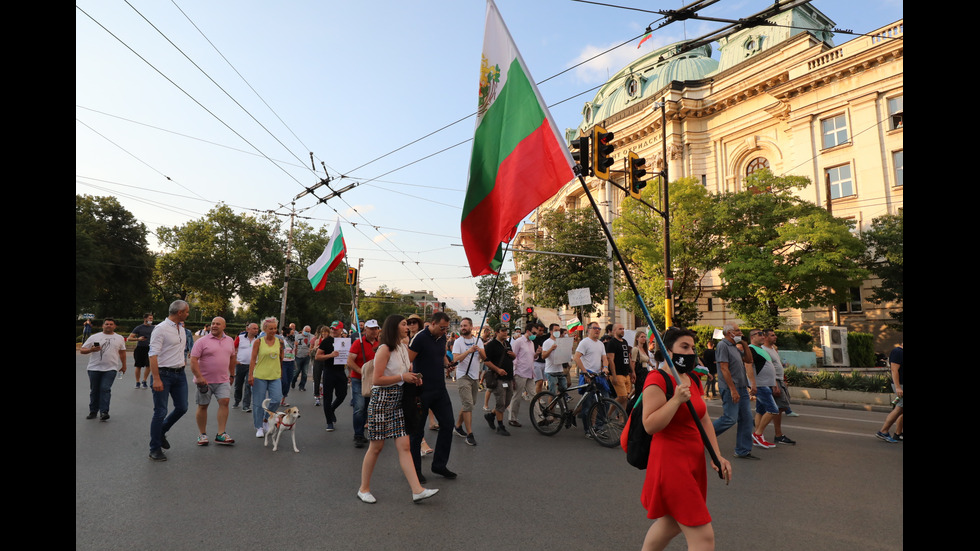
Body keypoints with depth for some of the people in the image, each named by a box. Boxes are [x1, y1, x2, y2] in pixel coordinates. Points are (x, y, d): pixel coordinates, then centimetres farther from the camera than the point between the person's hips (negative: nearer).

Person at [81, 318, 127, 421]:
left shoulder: (120, 338, 10)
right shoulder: (94, 337, 5)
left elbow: (122, 352, 17)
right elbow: (82, 350, 3)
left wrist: (123, 366, 19)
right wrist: (91, 350, -18)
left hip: (111, 369, -1)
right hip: (94, 368, 1)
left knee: (105, 389, -12)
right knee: (94, 390, 9)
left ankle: (104, 412, -12)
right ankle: (93, 411, 23)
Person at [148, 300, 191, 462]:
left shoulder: (182, 329, 12)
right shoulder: (161, 329, -13)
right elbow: (153, 355, -17)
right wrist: (156, 379, -23)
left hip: (180, 374, 7)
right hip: (164, 374, -7)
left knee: (182, 408, 10)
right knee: (160, 412, -1)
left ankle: (161, 432, 33)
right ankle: (155, 449, 11)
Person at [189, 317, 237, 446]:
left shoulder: (230, 341, 9)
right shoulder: (202, 341, -6)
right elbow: (193, 360, -12)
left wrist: (232, 374, 20)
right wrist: (199, 377, -21)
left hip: (223, 380, 3)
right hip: (205, 380, -3)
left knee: (224, 402, -10)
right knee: (202, 406, 7)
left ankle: (221, 434, -5)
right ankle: (202, 434, 21)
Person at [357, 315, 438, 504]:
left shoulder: (404, 348, 11)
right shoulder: (385, 349, -13)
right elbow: (376, 379, -19)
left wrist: (413, 377, 6)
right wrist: (402, 377, -18)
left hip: (398, 400, 7)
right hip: (382, 399, -7)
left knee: (404, 446, 2)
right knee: (376, 447, 4)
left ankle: (417, 490, 0)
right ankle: (364, 489, 21)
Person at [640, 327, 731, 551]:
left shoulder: (692, 381, 10)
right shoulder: (657, 380, -17)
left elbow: (704, 420, 15)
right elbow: (650, 425, -23)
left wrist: (717, 456, 7)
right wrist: (677, 399, -28)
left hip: (695, 461, 9)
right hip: (671, 463, -9)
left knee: (671, 522, 22)